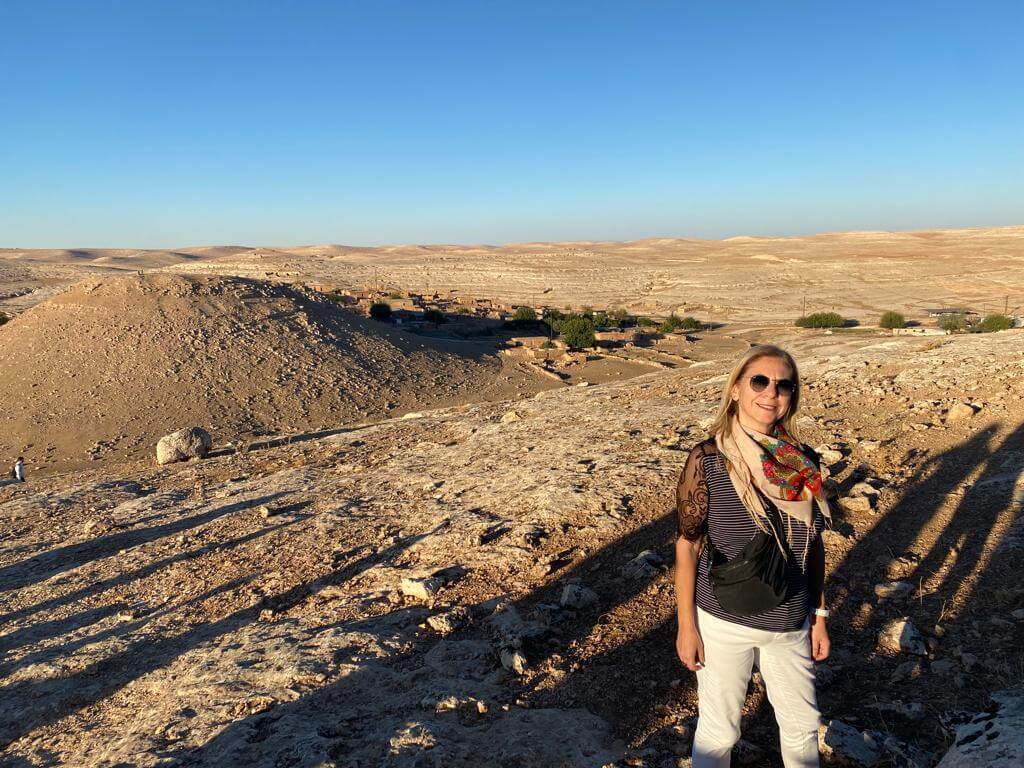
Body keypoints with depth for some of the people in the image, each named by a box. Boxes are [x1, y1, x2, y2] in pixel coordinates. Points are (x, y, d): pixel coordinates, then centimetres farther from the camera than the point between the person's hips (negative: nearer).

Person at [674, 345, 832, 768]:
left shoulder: (804, 462, -4)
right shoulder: (707, 460, -16)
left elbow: (814, 543, 6)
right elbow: (687, 544, -11)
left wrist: (819, 615, 9)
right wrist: (686, 625, -9)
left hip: (791, 623, 4)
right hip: (723, 622, -4)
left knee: (802, 724, 21)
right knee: (719, 730, 13)